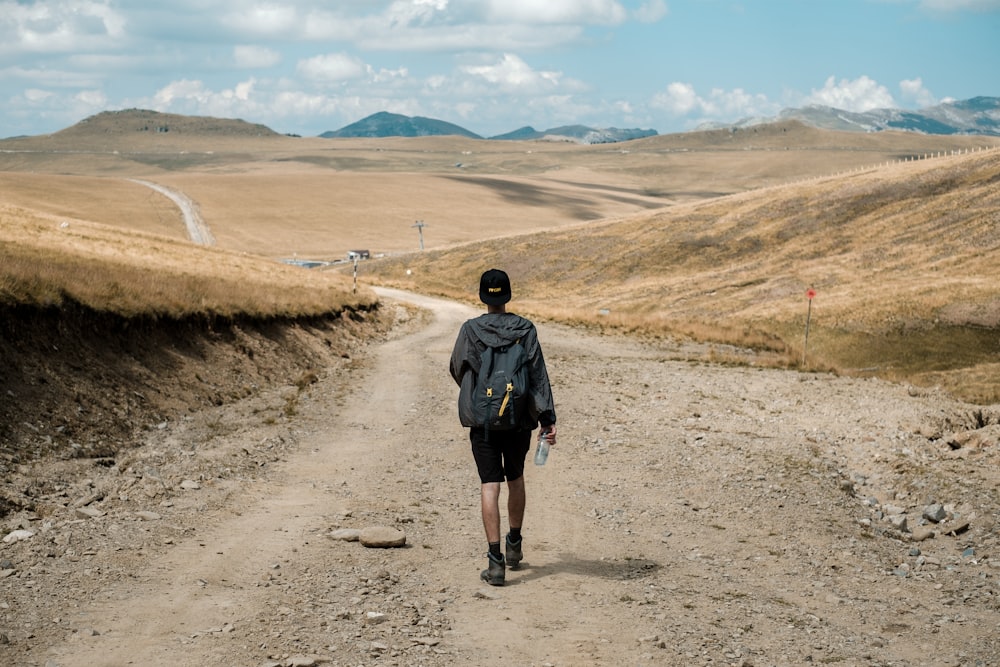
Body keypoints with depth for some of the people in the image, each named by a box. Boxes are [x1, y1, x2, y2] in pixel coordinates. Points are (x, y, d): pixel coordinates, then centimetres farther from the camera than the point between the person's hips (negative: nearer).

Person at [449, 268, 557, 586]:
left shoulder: (470, 330, -6)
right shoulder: (525, 329, -4)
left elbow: (457, 369, 8)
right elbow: (538, 374, -8)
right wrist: (547, 418, -9)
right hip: (519, 420, 2)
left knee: (490, 485, -3)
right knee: (515, 479, 21)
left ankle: (495, 560, -12)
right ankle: (514, 545, 34)